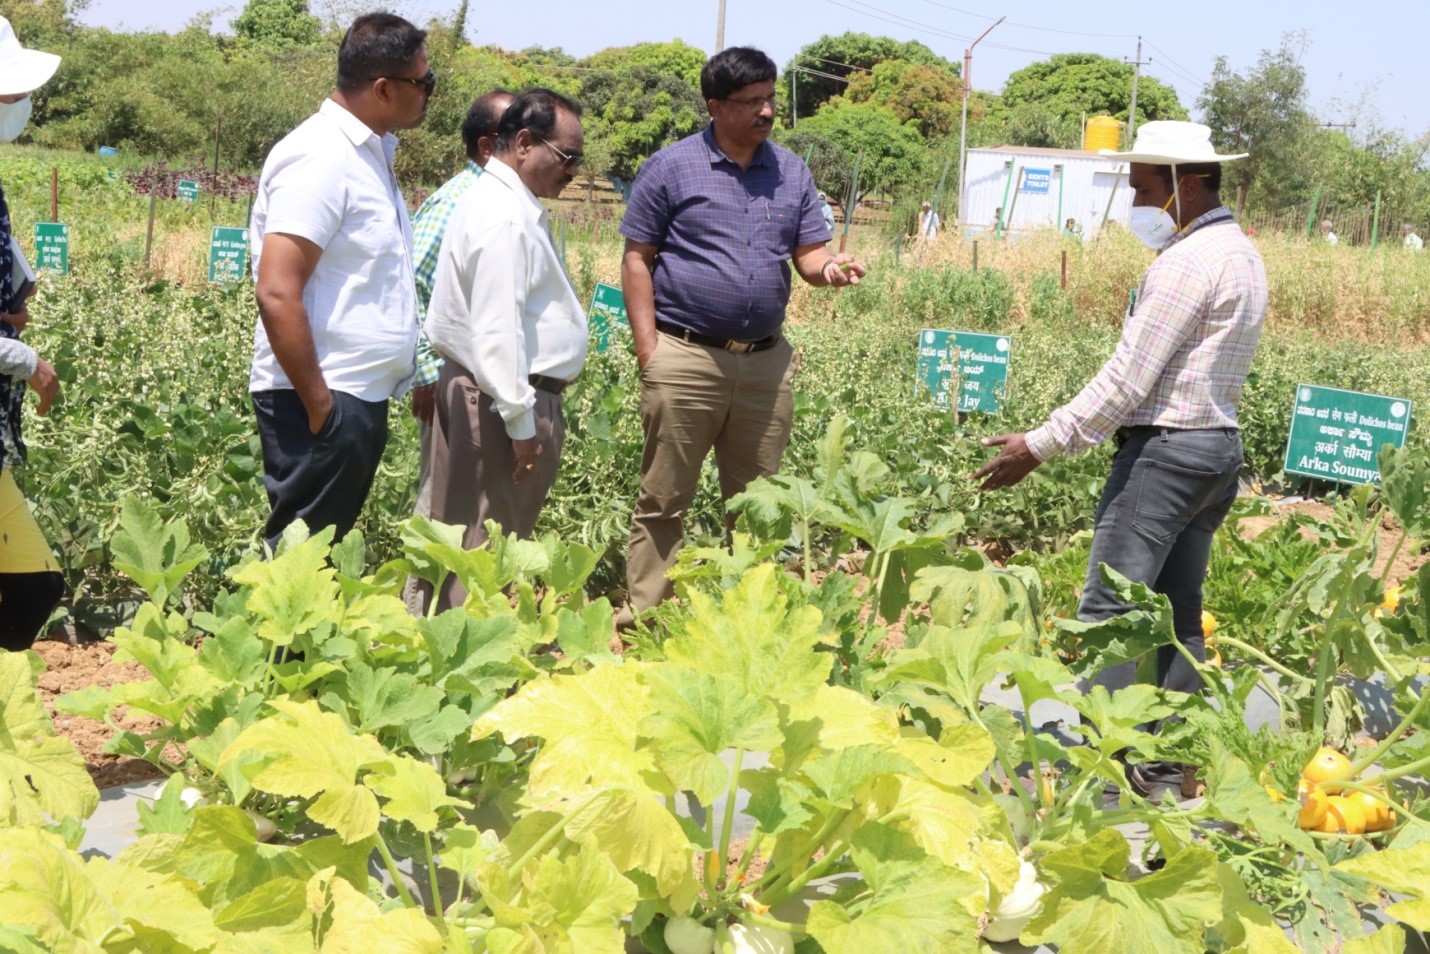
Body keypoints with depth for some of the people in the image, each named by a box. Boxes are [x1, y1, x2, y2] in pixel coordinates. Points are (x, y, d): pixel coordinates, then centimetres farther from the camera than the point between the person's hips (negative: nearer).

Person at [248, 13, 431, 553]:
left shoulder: (368, 152, 13)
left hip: (361, 396, 9)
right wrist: (318, 404, -19)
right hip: (323, 401, -9)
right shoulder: (322, 159, -16)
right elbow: (277, 294, -22)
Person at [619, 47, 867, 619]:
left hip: (766, 361, 4)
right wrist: (648, 350, -9)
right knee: (663, 501, -1)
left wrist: (831, 268, -14)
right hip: (686, 357, -4)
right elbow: (637, 258, -1)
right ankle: (642, 616, 7)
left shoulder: (792, 173, 11)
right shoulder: (672, 167, -1)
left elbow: (809, 253, 12)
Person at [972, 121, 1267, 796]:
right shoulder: (1241, 254, 15)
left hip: (1165, 449, -10)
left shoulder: (1187, 261, -16)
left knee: (1109, 610, -9)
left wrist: (1040, 444, -14)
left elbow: (1127, 379, -19)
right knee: (1178, 614, 12)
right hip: (1218, 444, 10)